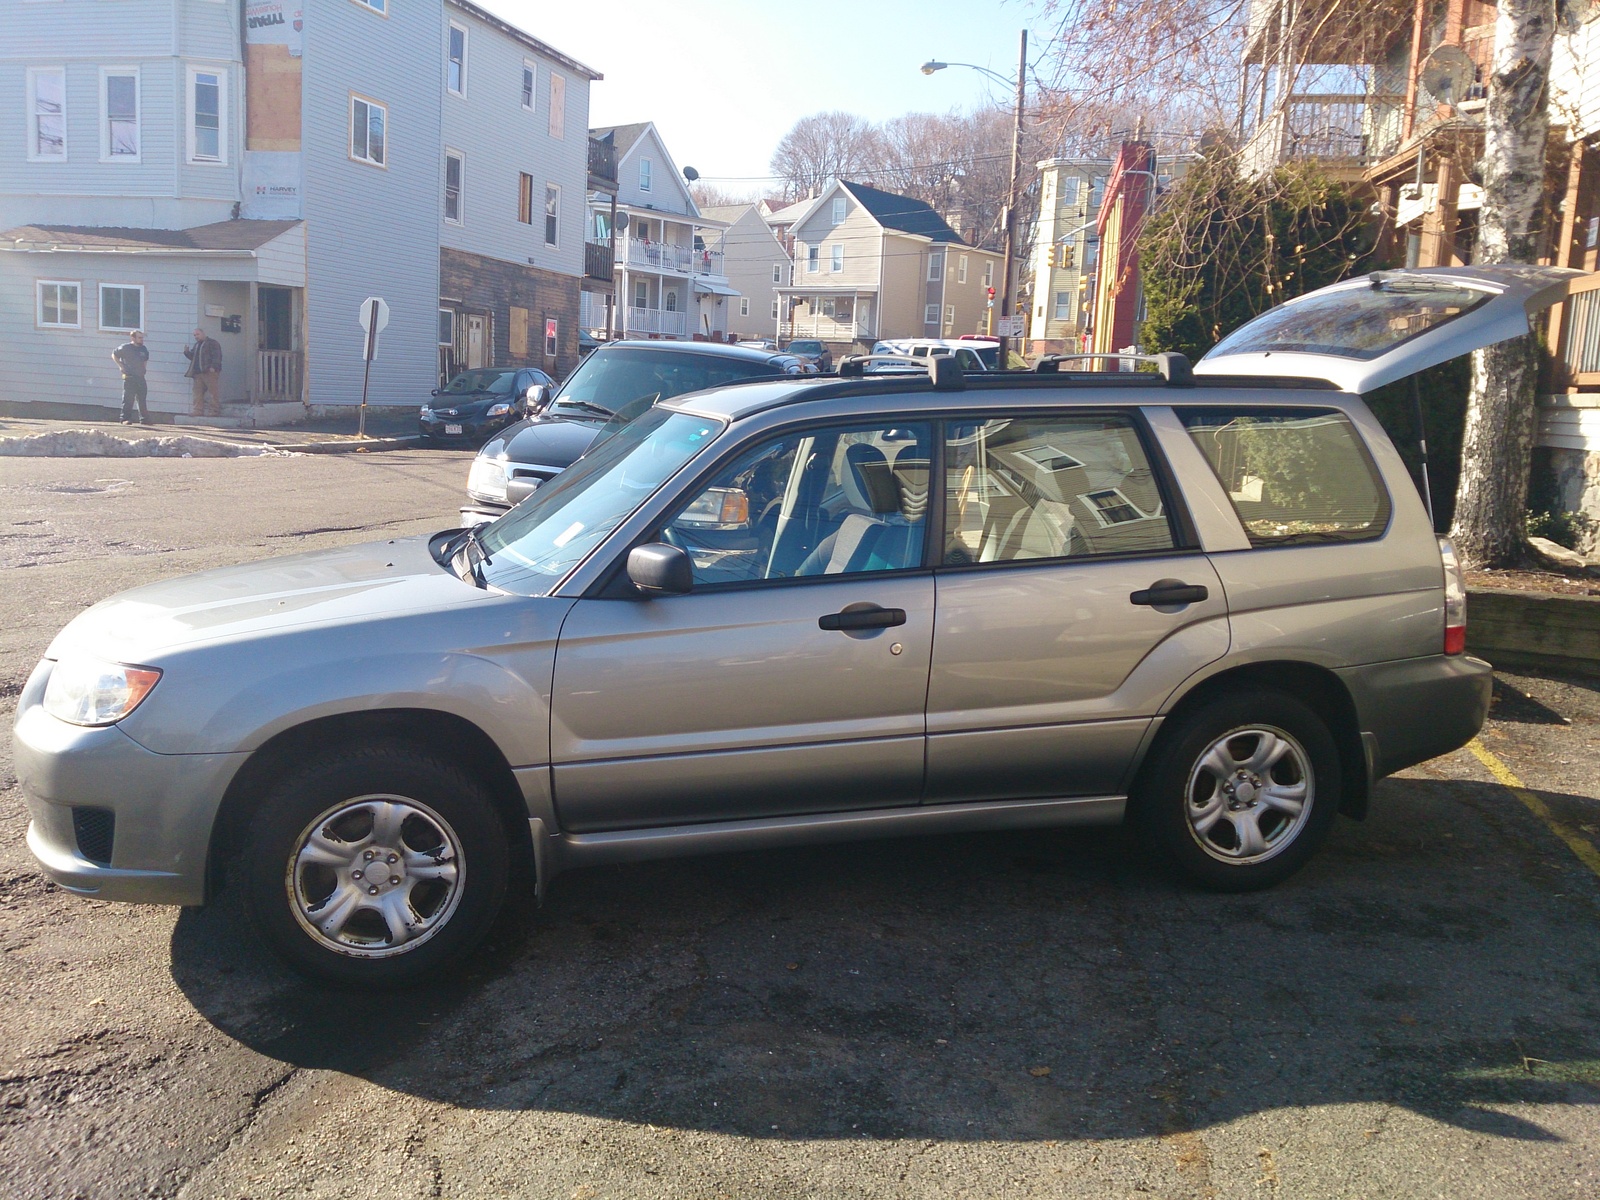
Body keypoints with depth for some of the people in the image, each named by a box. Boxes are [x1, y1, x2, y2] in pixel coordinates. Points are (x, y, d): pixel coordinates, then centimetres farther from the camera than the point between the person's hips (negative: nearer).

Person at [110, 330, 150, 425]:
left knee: (142, 400, 7)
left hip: (141, 378, 5)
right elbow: (114, 355, 5)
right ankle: (126, 419, -3)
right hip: (129, 377, -5)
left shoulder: (143, 349, 11)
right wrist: (121, 365, -3)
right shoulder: (125, 347, -4)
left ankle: (144, 419, 12)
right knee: (128, 399, -5)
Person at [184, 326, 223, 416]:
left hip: (209, 372, -8)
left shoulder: (212, 343, 1)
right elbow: (192, 357, 28)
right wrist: (187, 352, 7)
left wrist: (213, 366, -22)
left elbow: (217, 356, -10)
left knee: (213, 391, -9)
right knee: (198, 392, 2)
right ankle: (198, 411, 2)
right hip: (197, 373, 8)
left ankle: (215, 411, -9)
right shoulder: (196, 345, 27)